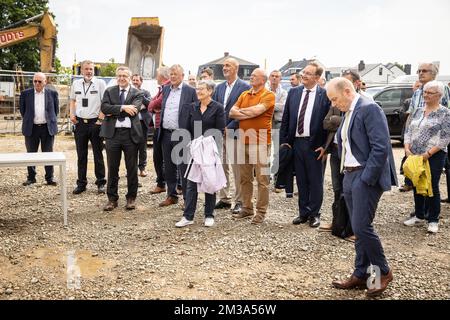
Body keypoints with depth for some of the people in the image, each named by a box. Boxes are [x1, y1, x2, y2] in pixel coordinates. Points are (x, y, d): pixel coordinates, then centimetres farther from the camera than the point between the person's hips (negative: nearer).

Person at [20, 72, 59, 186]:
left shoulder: (52, 93, 3)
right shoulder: (25, 93, 4)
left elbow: (56, 109, 12)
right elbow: (22, 109, 14)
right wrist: (27, 120, 13)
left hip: (48, 128, -1)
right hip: (31, 128, 1)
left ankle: (50, 178, 11)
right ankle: (31, 177, 18)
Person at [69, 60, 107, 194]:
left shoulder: (100, 83, -4)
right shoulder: (76, 84, 10)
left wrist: (100, 119, -12)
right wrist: (72, 114, 9)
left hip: (95, 123, -4)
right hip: (80, 123, 4)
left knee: (98, 154, 4)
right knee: (81, 155, 9)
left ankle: (101, 183, 13)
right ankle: (81, 183, 18)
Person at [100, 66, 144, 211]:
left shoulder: (137, 93, 4)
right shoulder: (109, 91, 9)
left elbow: (134, 110, -14)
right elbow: (104, 108, -7)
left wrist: (113, 112, -11)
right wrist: (122, 108, -18)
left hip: (131, 134, -1)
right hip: (112, 133, 2)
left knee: (132, 168, 7)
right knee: (112, 168, 8)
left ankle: (131, 198, 20)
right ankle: (112, 198, 20)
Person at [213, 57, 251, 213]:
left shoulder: (245, 87, -5)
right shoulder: (219, 87, 15)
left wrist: (228, 128, -14)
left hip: (234, 133, -6)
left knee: (237, 169, -1)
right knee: (221, 168, 11)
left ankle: (239, 201, 10)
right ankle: (224, 199, 21)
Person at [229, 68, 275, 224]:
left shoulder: (268, 95, -5)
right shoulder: (244, 94, 15)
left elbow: (256, 110, -20)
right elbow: (232, 113, 5)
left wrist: (240, 111, -2)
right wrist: (250, 113, -9)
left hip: (260, 142, -6)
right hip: (243, 141, 7)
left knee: (262, 179, -1)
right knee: (245, 178, 13)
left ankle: (261, 211, 8)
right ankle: (246, 208, 25)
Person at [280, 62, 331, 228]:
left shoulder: (324, 95, -6)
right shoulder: (293, 92, 8)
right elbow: (285, 118, 10)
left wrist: (325, 145, -10)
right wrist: (283, 140, 4)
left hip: (314, 144, -4)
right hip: (296, 142, 4)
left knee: (315, 181, 7)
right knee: (301, 180, 13)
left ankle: (314, 214, 20)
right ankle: (303, 212, 24)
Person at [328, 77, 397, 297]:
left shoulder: (369, 109, -12)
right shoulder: (348, 113, 14)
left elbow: (381, 147, -19)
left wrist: (366, 179, -18)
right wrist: (346, 174, 11)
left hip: (366, 176, -9)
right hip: (350, 176, 9)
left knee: (361, 227, -8)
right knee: (358, 229, 12)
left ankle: (383, 272, 13)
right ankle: (360, 275, 22)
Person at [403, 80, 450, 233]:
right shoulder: (418, 111, 11)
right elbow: (408, 131, 12)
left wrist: (428, 154, -17)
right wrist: (407, 148, -3)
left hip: (434, 156, -5)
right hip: (414, 156, 6)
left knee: (432, 187, 0)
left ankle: (433, 220, 13)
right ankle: (419, 216, 26)